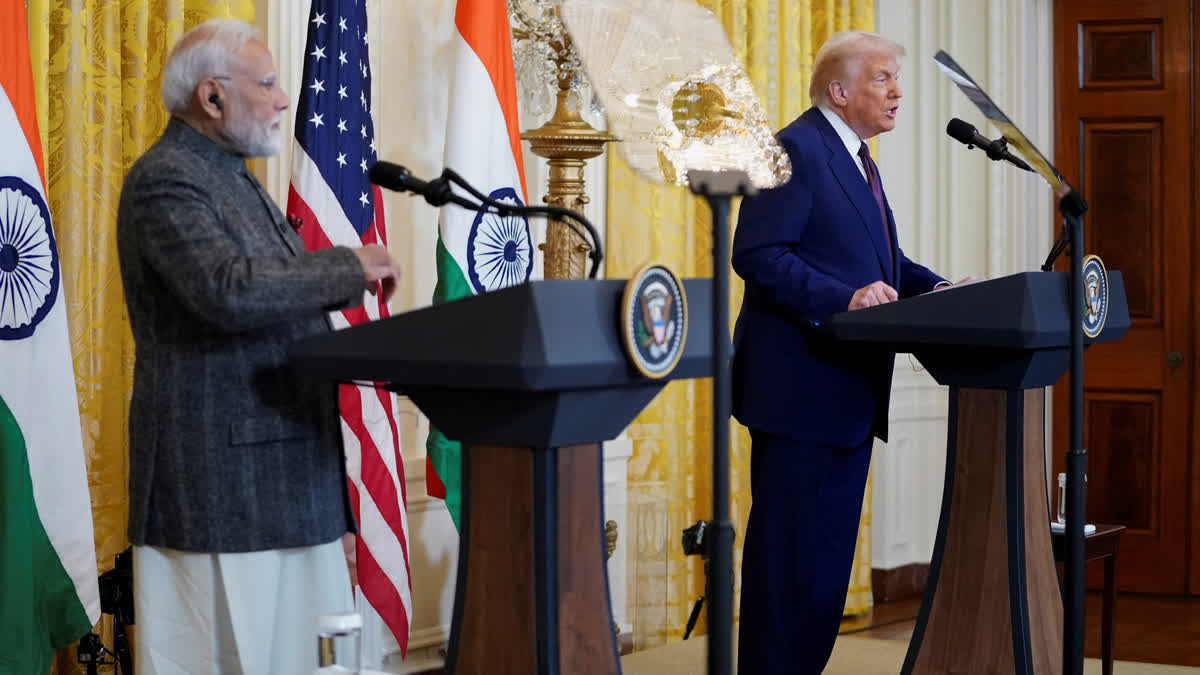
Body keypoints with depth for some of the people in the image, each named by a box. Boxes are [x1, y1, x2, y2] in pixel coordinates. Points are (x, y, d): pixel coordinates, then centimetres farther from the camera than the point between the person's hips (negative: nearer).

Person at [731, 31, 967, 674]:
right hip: (801, 388, -10)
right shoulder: (796, 149, -12)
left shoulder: (857, 160, 19)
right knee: (789, 552, -6)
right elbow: (757, 254, -20)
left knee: (831, 548, 13)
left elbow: (885, 262, 22)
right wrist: (843, 298, -27)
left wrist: (943, 290, 5)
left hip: (851, 393, 10)